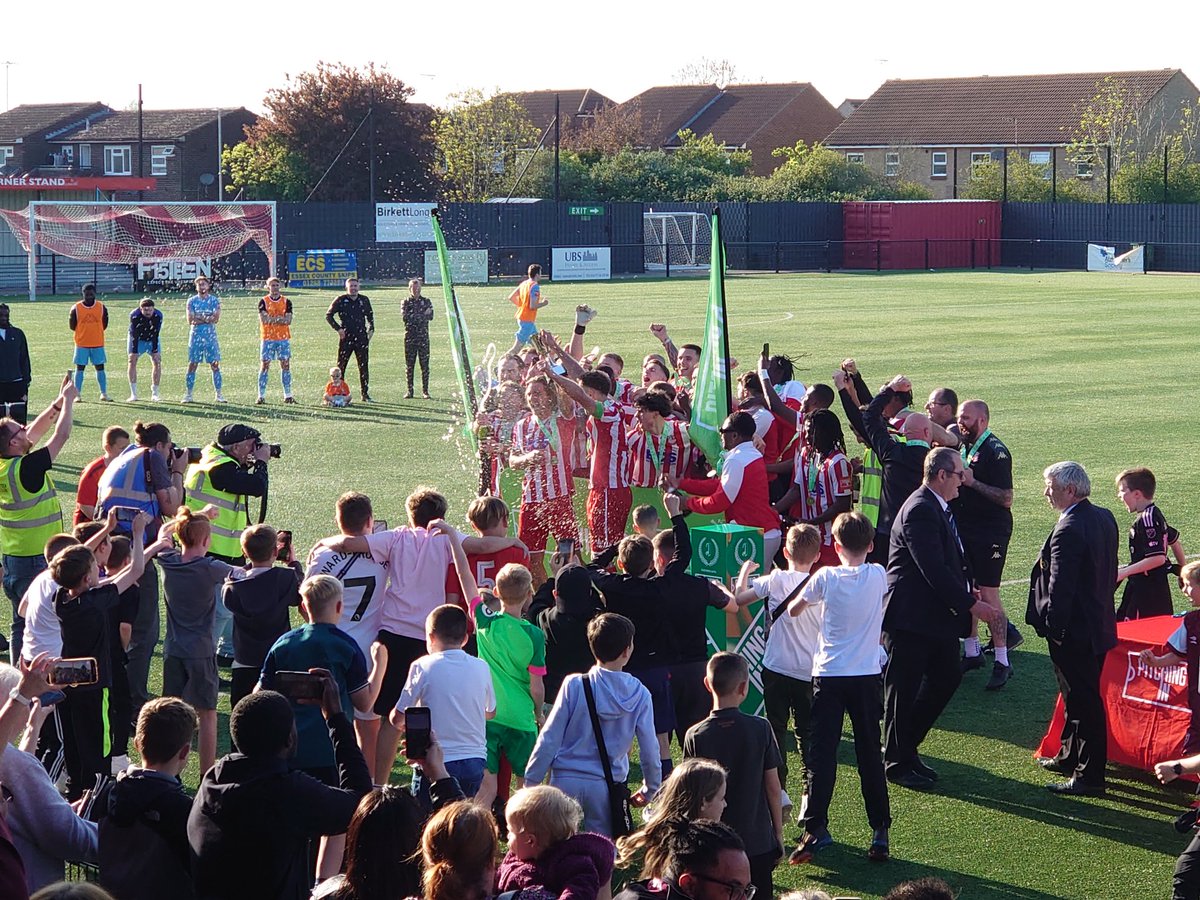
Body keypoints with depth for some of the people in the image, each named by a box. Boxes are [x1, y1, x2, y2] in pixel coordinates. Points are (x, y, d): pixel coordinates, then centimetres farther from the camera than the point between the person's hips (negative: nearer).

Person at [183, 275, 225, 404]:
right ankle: (189, 394, 6)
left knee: (215, 364, -1)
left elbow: (216, 319, -8)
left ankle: (219, 394, 4)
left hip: (211, 335, 0)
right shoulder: (192, 301, 4)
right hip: (196, 335, 0)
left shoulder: (214, 300, 4)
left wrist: (199, 318, -11)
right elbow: (190, 321, -6)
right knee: (192, 365, 0)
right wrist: (208, 318, -9)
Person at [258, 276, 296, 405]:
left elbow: (288, 320, -5)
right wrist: (280, 318, -12)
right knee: (265, 365, -2)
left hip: (284, 337, 2)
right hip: (268, 338, -2)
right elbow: (263, 320, -12)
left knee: (285, 365, 1)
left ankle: (288, 395, 5)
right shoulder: (263, 302, 1)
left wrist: (271, 318, -12)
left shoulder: (286, 302, 6)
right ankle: (261, 396, 0)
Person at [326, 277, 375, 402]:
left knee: (364, 366, 3)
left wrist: (371, 329, 11)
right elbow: (328, 315, 4)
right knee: (341, 366, -1)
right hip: (346, 337, -3)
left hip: (361, 337, 3)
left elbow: (370, 315, 25)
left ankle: (365, 394, 9)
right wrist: (338, 328, -6)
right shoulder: (340, 300, -1)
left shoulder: (364, 300, 9)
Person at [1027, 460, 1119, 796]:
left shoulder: (1068, 531, -24)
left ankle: (1089, 777, 5)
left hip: (1073, 630, -10)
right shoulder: (1105, 518, 5)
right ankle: (1071, 756, 37)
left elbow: (1059, 587, -23)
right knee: (1081, 696, 22)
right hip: (1100, 623, 10)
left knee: (1083, 702, -2)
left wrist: (1052, 626, -14)